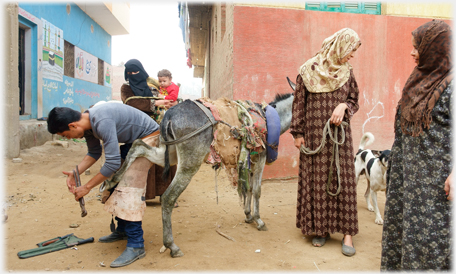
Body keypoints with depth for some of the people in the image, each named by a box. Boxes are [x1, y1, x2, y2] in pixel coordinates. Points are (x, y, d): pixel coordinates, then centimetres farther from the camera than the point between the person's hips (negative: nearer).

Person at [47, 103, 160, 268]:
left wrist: (87, 187, -21)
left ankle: (136, 245, -9)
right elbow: (94, 153, 13)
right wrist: (75, 172, -2)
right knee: (116, 182, 13)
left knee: (130, 188, -16)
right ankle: (122, 230, 28)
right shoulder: (88, 123, -1)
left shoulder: (102, 123, -31)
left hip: (148, 138, -10)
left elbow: (113, 163, -31)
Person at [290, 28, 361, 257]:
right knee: (317, 181, 3)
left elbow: (354, 100, 16)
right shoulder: (308, 71, -1)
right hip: (314, 135, -2)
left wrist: (344, 106, -8)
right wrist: (297, 133, -5)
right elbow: (298, 103, -1)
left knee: (342, 180, 2)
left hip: (339, 134, 3)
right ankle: (320, 229, 17)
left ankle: (347, 232, 10)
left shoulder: (347, 72, 9)